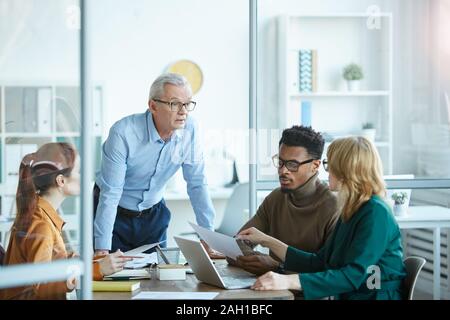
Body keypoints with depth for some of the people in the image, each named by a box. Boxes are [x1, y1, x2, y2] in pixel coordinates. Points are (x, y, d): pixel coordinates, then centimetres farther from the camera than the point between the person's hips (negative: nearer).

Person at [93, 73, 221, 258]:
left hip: (153, 214, 4)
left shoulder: (189, 130, -14)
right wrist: (102, 251, -31)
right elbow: (110, 194, -28)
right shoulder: (122, 133, -28)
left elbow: (197, 184, -7)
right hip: (115, 214, -4)